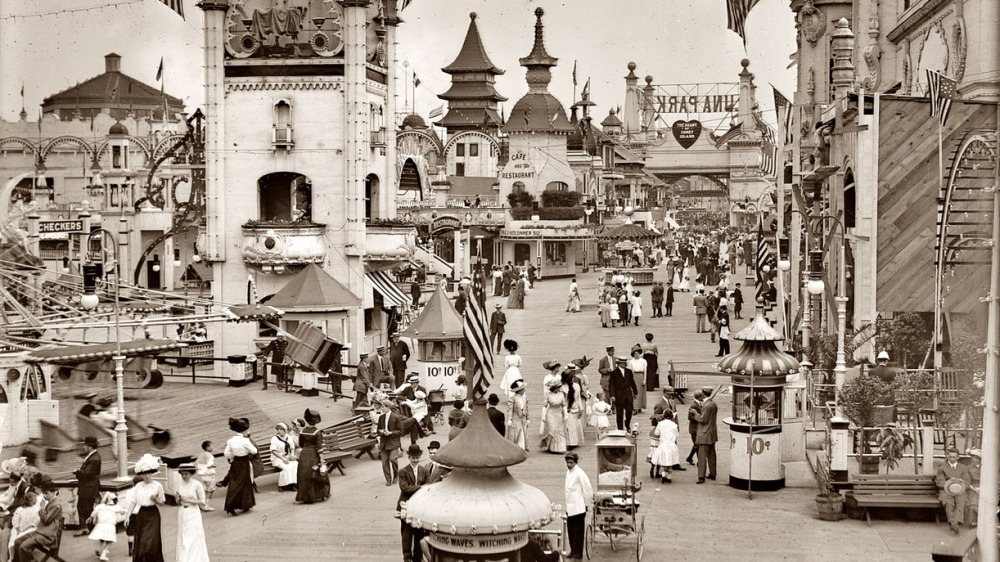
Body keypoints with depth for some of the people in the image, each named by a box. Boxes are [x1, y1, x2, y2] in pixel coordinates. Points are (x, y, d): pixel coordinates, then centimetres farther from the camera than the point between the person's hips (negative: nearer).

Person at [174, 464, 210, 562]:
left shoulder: (197, 485, -11)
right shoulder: (180, 484, 4)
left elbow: (202, 502, -9)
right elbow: (178, 503, 11)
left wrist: (188, 500, -16)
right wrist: (177, 499, -11)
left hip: (193, 514, -5)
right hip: (182, 514, 5)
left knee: (193, 541, -6)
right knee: (183, 541, 9)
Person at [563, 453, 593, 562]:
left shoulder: (579, 473, -15)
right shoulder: (568, 471, 10)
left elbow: (588, 489, -14)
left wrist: (586, 504, -7)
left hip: (578, 507, -8)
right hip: (569, 507, 8)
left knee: (578, 531, -1)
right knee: (570, 531, 14)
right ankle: (573, 551, 26)